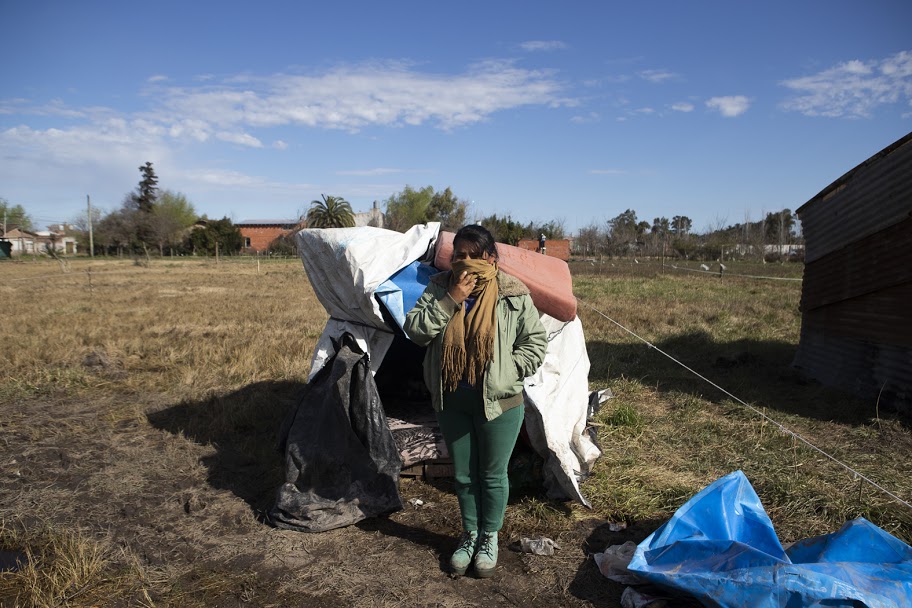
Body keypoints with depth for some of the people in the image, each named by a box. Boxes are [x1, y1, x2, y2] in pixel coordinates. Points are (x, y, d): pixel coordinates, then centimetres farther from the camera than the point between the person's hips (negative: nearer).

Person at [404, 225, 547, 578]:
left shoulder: (513, 294, -8)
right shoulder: (439, 288, -1)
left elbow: (535, 342, -1)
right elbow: (415, 330, -12)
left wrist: (508, 372, -11)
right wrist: (450, 300, -20)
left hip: (498, 402, -2)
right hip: (451, 401, 3)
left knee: (493, 475, 13)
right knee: (463, 475, 17)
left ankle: (490, 537, 36)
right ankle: (470, 534, 40)